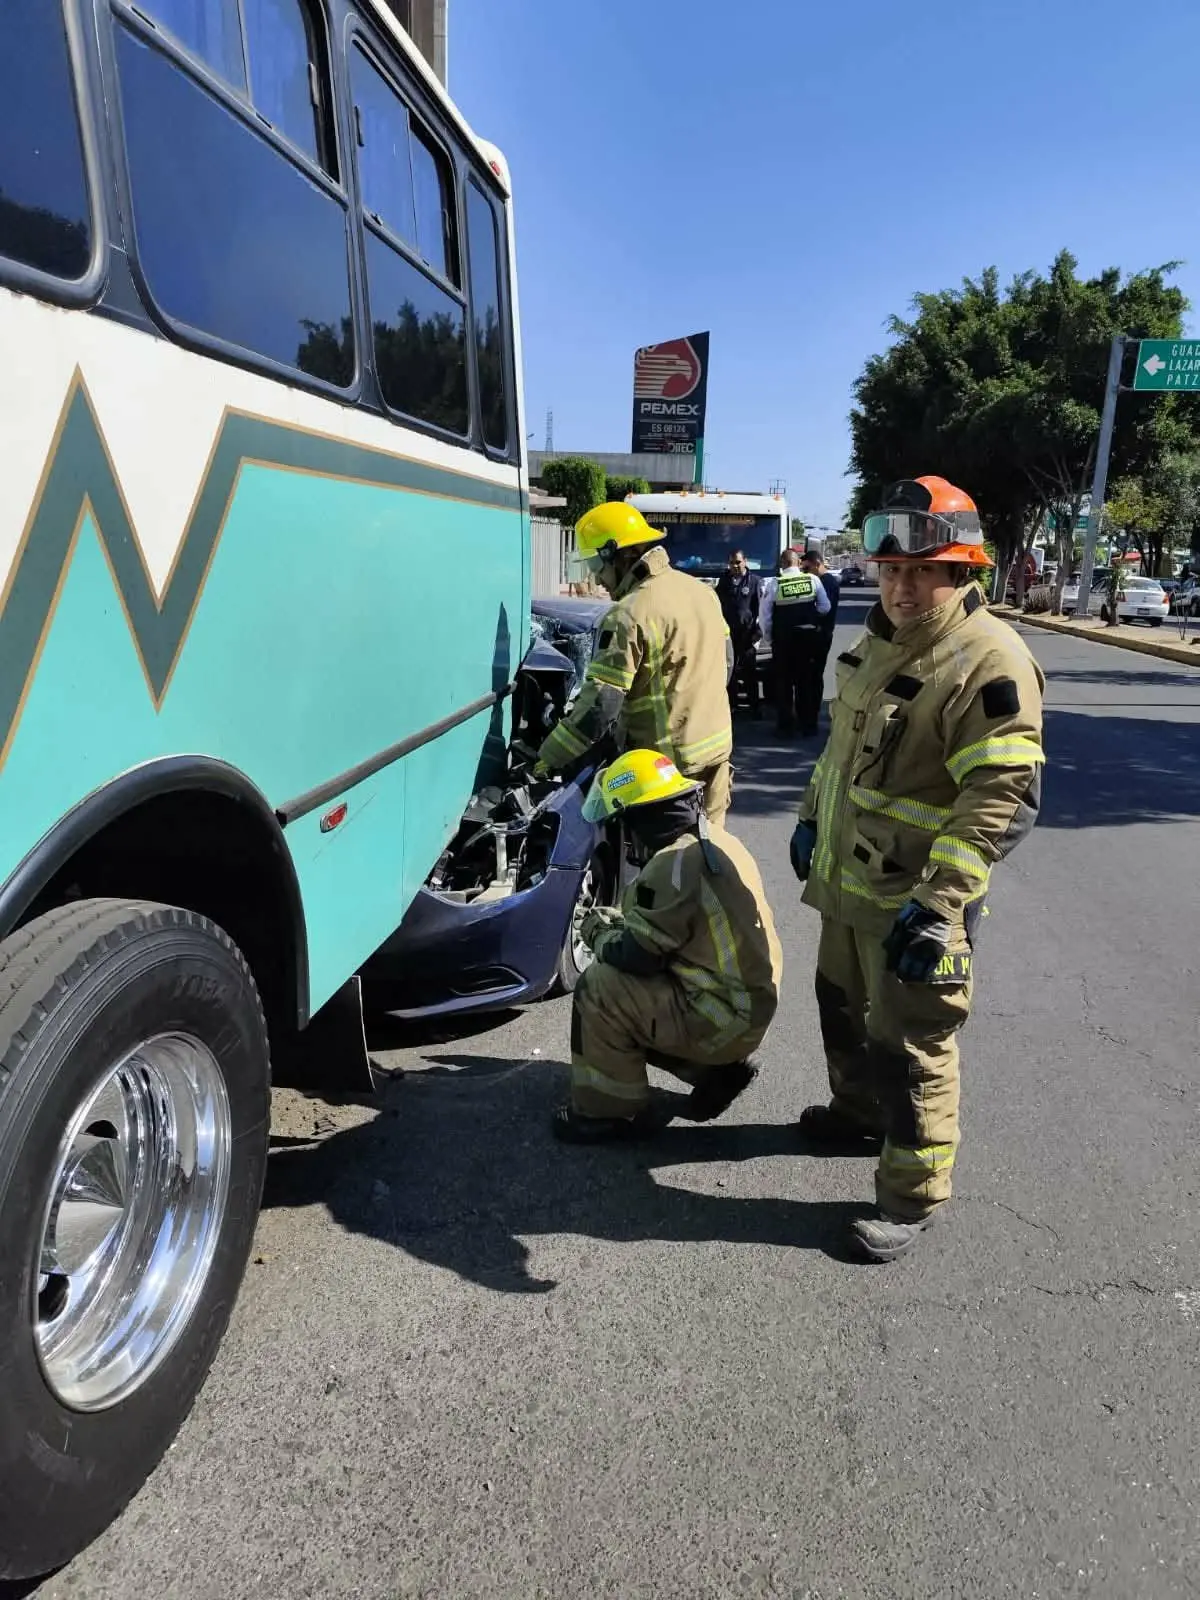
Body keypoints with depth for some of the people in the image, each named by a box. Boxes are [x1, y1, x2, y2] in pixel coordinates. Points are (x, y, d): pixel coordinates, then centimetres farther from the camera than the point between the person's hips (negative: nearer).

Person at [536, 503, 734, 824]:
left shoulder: (629, 616, -21)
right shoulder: (703, 592, 5)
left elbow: (599, 705, -23)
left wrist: (547, 759, -15)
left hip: (666, 762, -8)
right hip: (716, 745, 8)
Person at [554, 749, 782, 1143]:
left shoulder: (673, 865, -23)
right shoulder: (717, 842, 7)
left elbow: (632, 954, -18)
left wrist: (599, 930, 1)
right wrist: (620, 922, 9)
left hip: (724, 1017, -10)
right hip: (750, 1004, 10)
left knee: (599, 989, -10)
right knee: (635, 984, 21)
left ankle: (607, 1111, 3)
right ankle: (716, 1070, 18)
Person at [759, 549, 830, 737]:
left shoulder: (775, 584, -12)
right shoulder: (813, 580, -6)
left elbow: (766, 615, -9)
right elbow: (825, 608, -1)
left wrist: (771, 636, 5)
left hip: (783, 638, -2)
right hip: (809, 636, 2)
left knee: (783, 681, 10)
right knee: (807, 680, 12)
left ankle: (785, 725, 14)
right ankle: (808, 725, 18)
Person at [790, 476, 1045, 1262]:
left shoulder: (989, 663, -22)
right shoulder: (879, 641, 8)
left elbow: (1003, 800, -27)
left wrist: (937, 903, -31)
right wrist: (812, 818, 20)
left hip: (912, 902, -9)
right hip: (847, 884, 9)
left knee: (910, 1049, 4)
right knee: (843, 1007, 25)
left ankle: (913, 1196, 22)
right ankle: (859, 1111, 50)